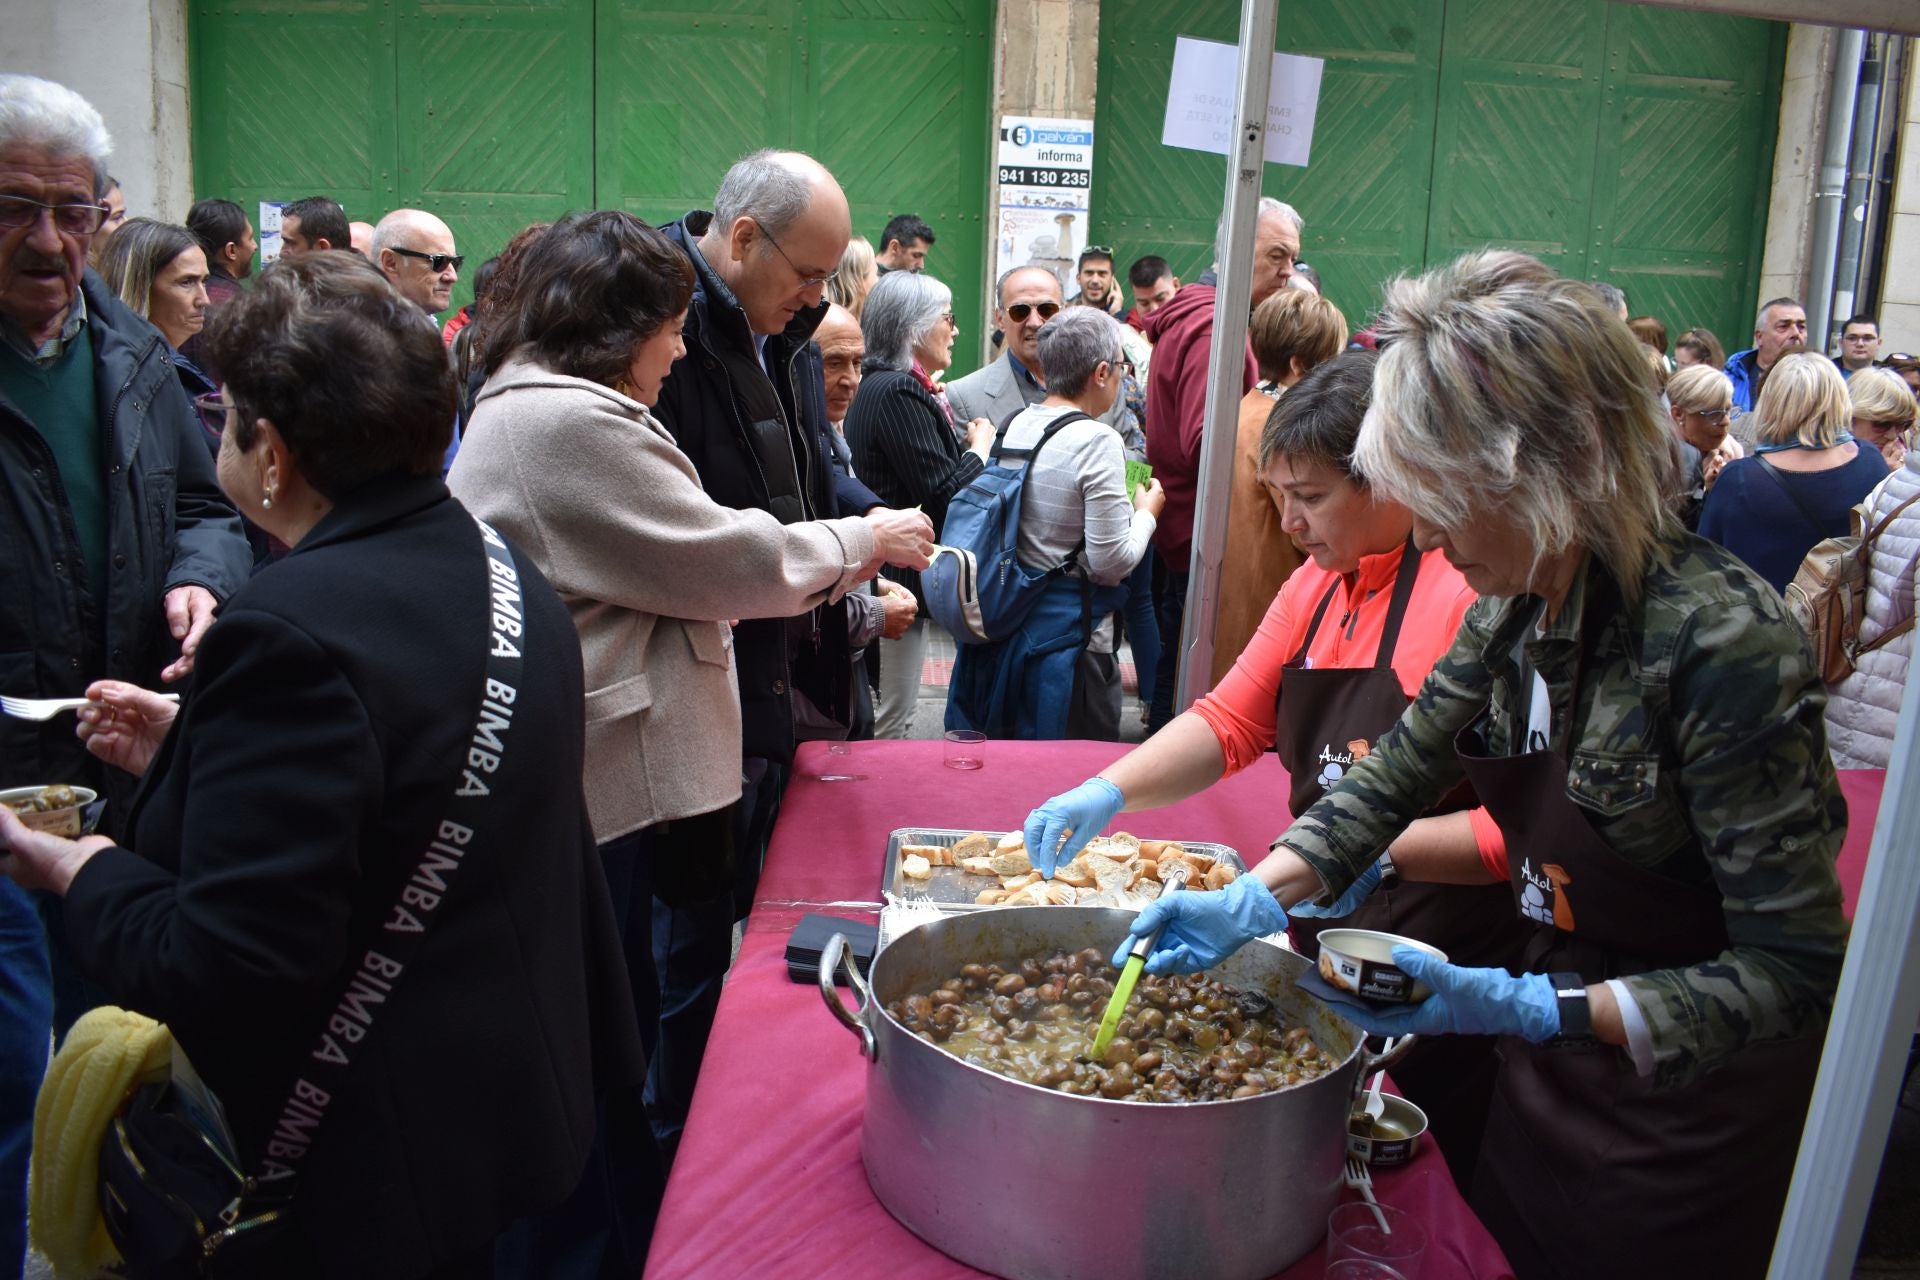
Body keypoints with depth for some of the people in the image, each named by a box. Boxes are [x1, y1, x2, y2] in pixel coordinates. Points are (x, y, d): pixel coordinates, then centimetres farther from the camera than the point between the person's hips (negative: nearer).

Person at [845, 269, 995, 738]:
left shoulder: (886, 386, 16)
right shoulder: (898, 392, -18)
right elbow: (944, 493, -22)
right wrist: (979, 448, -6)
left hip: (894, 573, 11)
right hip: (902, 574, -11)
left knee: (893, 711, 18)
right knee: (890, 719, -1)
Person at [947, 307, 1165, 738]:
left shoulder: (1014, 426, 3)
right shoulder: (1097, 442, -17)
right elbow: (1111, 562, -17)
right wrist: (1147, 512, 0)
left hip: (1006, 620, 7)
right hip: (1067, 625, -7)